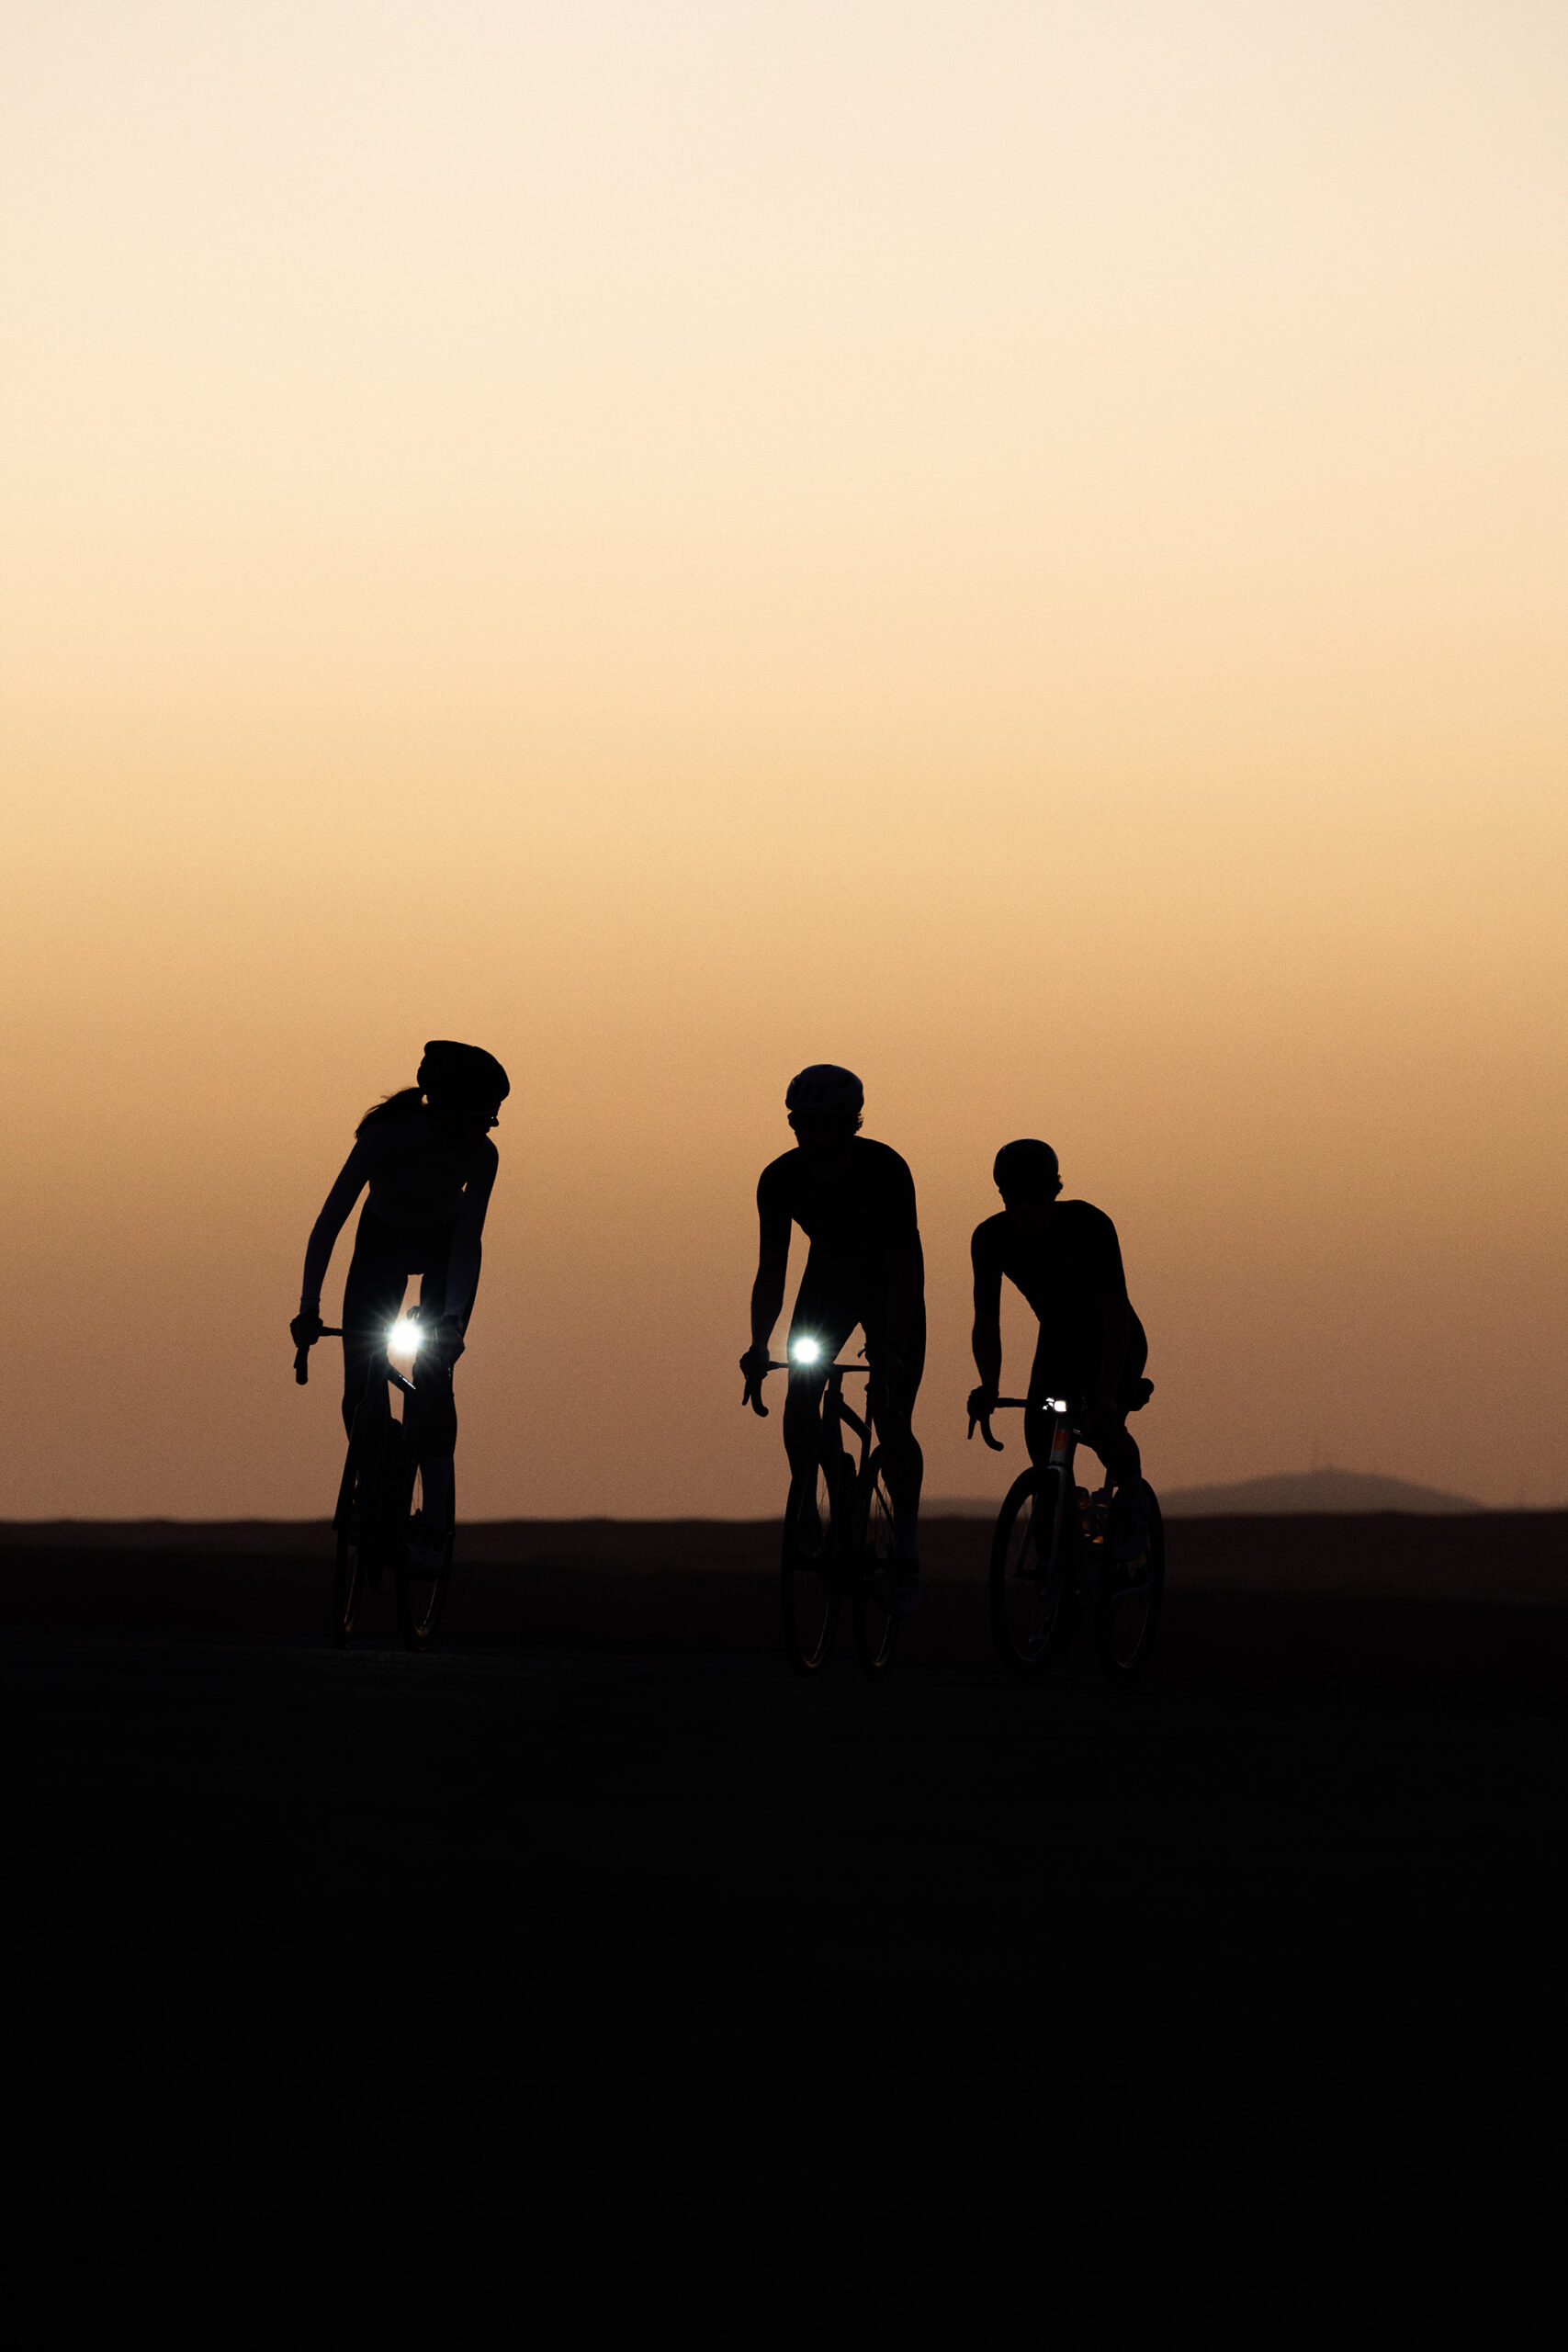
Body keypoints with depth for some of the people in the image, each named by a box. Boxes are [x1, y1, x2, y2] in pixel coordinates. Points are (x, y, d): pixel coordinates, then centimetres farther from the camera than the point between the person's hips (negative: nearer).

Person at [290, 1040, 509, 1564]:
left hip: (444, 1249, 0)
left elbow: (468, 1241, -27)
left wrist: (453, 1318, -41)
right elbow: (329, 1222, -33)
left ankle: (436, 1517, -16)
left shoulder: (480, 1156, -29)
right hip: (383, 1241, 0)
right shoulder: (387, 1137, -34)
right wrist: (308, 1307, -41)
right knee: (361, 1382, -9)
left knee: (432, 1376, -18)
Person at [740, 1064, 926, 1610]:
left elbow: (903, 1273, -32)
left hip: (888, 1285, -3)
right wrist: (759, 1345, -32)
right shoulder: (780, 1179, -21)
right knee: (800, 1398, -18)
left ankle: (906, 1548, -1)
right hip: (829, 1277, 3)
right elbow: (771, 1273, -17)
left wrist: (893, 1351, -43)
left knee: (892, 1422, -14)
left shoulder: (886, 1171, -31)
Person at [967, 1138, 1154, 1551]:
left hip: (1113, 1343, -4)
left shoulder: (1089, 1225, -30)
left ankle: (1133, 1492, 2)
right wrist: (989, 1385, -35)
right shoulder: (992, 1238, -18)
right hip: (1058, 1343, 4)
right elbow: (987, 1321, -16)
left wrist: (1106, 1394, -46)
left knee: (1100, 1424, -30)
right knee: (1042, 1441, -14)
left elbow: (1115, 1314, -35)